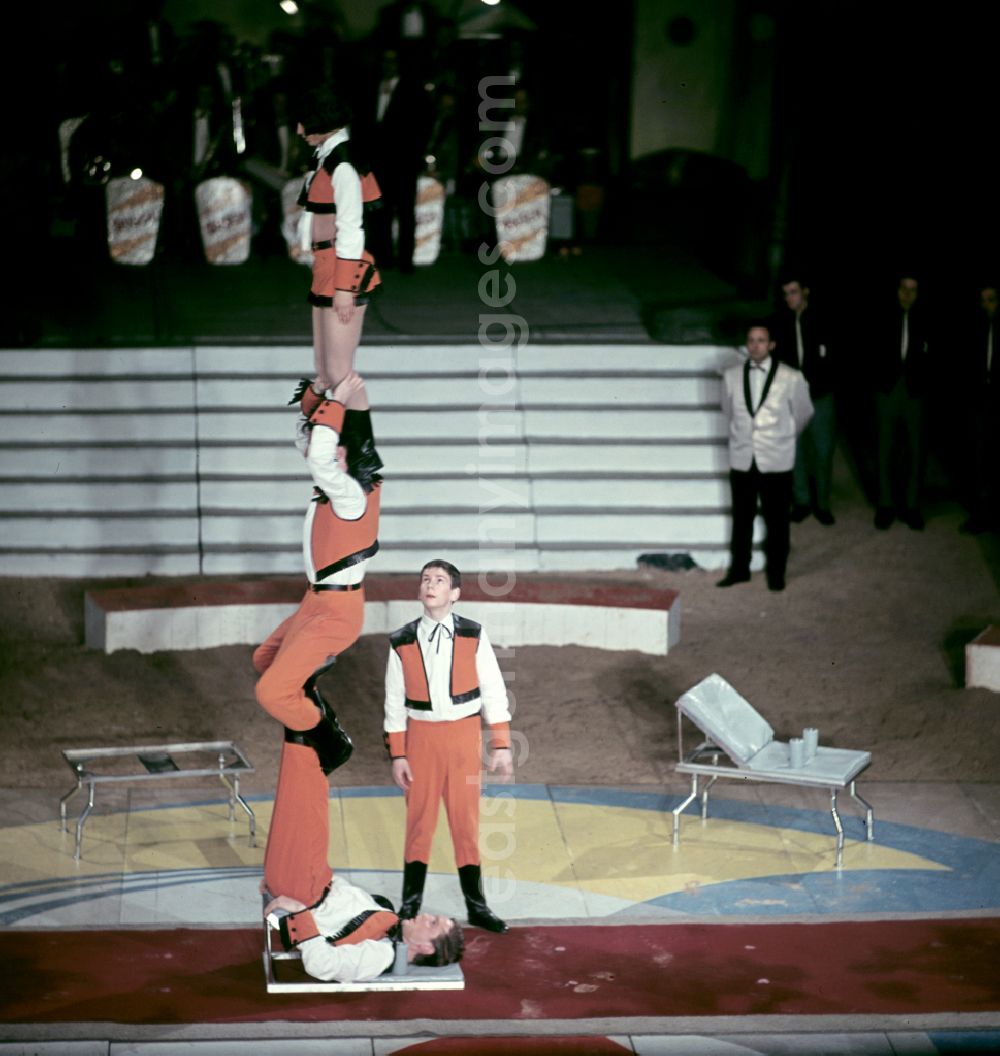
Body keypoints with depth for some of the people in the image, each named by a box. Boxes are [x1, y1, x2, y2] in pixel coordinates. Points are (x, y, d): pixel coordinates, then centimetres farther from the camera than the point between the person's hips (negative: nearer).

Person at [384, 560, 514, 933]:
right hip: (421, 736, 0)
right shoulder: (402, 642, -2)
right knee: (419, 819, 5)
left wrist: (501, 745, -2)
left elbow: (493, 692, 0)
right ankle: (410, 905, 15)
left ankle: (476, 906, 14)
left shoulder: (473, 636, -3)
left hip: (464, 735, 0)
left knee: (466, 819, 5)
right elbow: (394, 701, 3)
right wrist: (397, 755, 1)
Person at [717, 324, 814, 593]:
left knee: (777, 520, 7)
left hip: (777, 462, -2)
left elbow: (803, 414, 6)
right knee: (741, 518, 12)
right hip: (742, 459, 2)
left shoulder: (792, 378, -10)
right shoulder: (731, 376, -3)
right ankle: (739, 569, 25)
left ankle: (776, 572, 20)